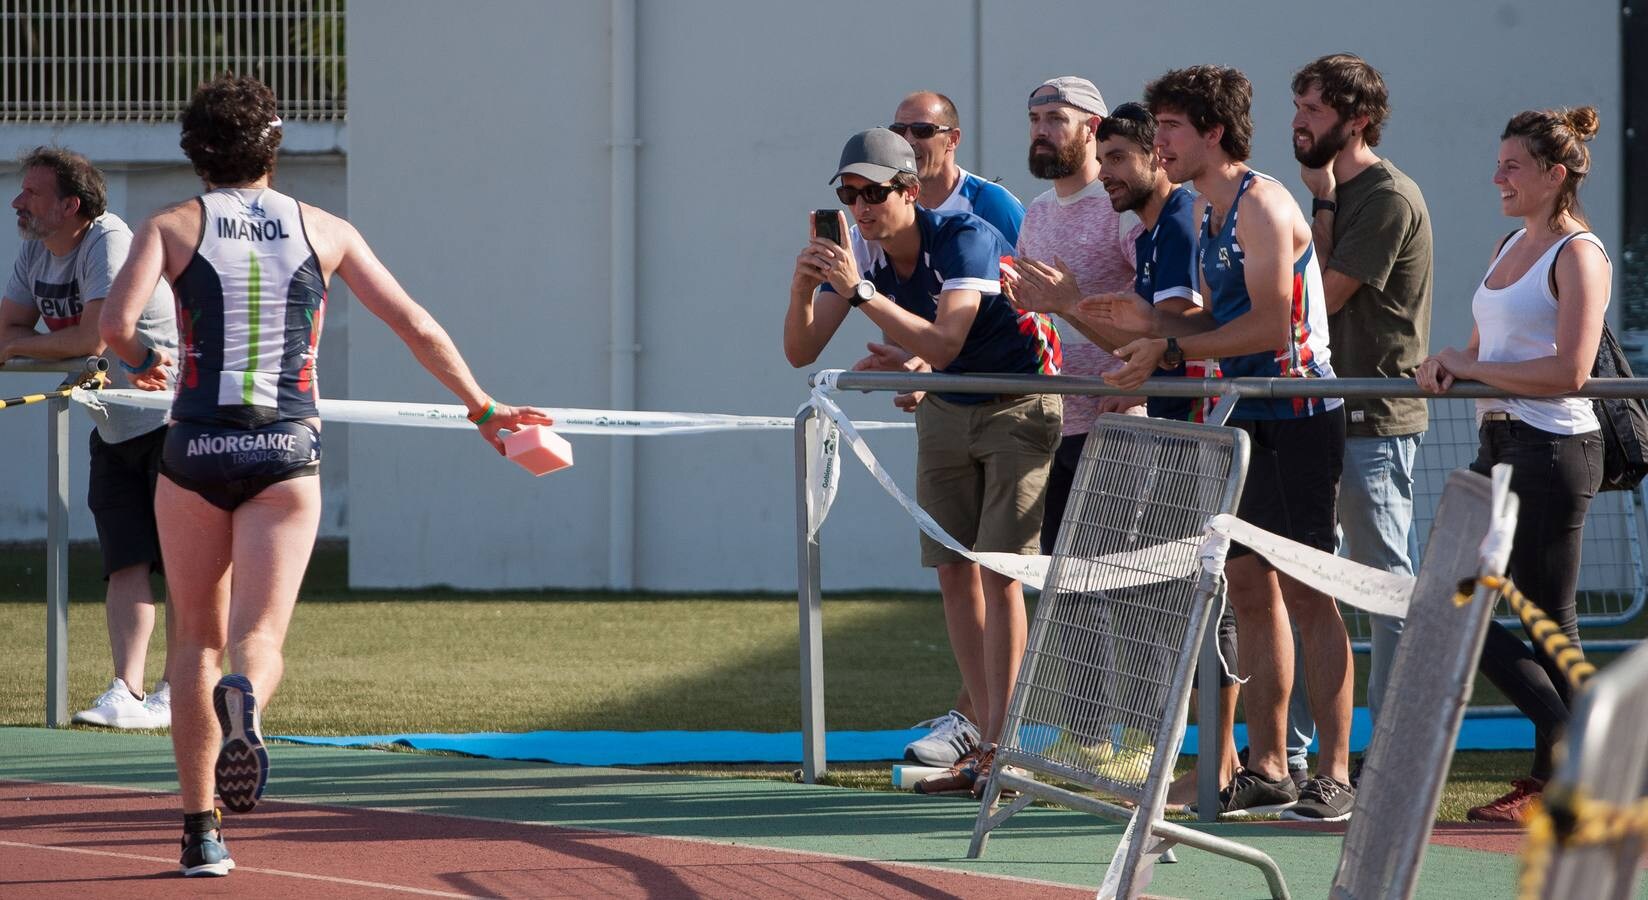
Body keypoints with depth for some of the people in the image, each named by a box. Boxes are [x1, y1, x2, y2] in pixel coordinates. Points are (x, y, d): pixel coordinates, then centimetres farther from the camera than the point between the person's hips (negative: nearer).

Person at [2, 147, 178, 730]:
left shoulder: (109, 243, -20)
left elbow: (93, 338, -28)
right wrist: (63, 348, -12)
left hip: (171, 422, -7)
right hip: (114, 432, 7)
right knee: (125, 565, -2)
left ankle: (179, 693, 1)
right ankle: (127, 693, -9)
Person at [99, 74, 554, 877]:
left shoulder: (172, 226, 2)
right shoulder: (323, 231, 8)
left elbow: (116, 321, -13)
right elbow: (416, 326, 9)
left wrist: (141, 359, 10)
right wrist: (481, 409, 19)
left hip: (196, 449, 0)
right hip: (287, 453, 0)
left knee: (196, 638, 14)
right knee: (260, 638, -5)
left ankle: (201, 828, 9)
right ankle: (244, 698, -43)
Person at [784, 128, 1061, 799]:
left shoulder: (965, 238, -25)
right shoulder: (862, 255, -6)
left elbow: (943, 345, -37)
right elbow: (800, 352, -8)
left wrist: (862, 292, -42)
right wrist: (802, 290, -28)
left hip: (1017, 408, -7)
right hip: (944, 409, 7)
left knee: (998, 570, -14)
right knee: (954, 570, 2)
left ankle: (999, 749, -14)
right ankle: (986, 743, 7)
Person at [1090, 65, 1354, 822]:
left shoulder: (1262, 205, -14)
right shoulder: (1209, 218, 15)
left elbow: (1268, 326, -21)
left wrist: (1171, 348, -18)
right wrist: (1153, 320, 2)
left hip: (1297, 418, -9)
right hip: (1245, 419, 10)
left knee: (1305, 592, -9)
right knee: (1248, 585, 9)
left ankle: (1335, 775, -7)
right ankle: (1266, 771, 14)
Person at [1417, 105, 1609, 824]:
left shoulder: (1578, 255, -11)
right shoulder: (1511, 246, 16)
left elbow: (1569, 371, -21)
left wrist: (1470, 367, -14)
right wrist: (1450, 364, -1)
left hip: (1552, 450, -9)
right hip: (1497, 447, 9)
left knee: (1548, 620, -4)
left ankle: (1562, 777, 4)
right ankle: (1566, 736, 14)